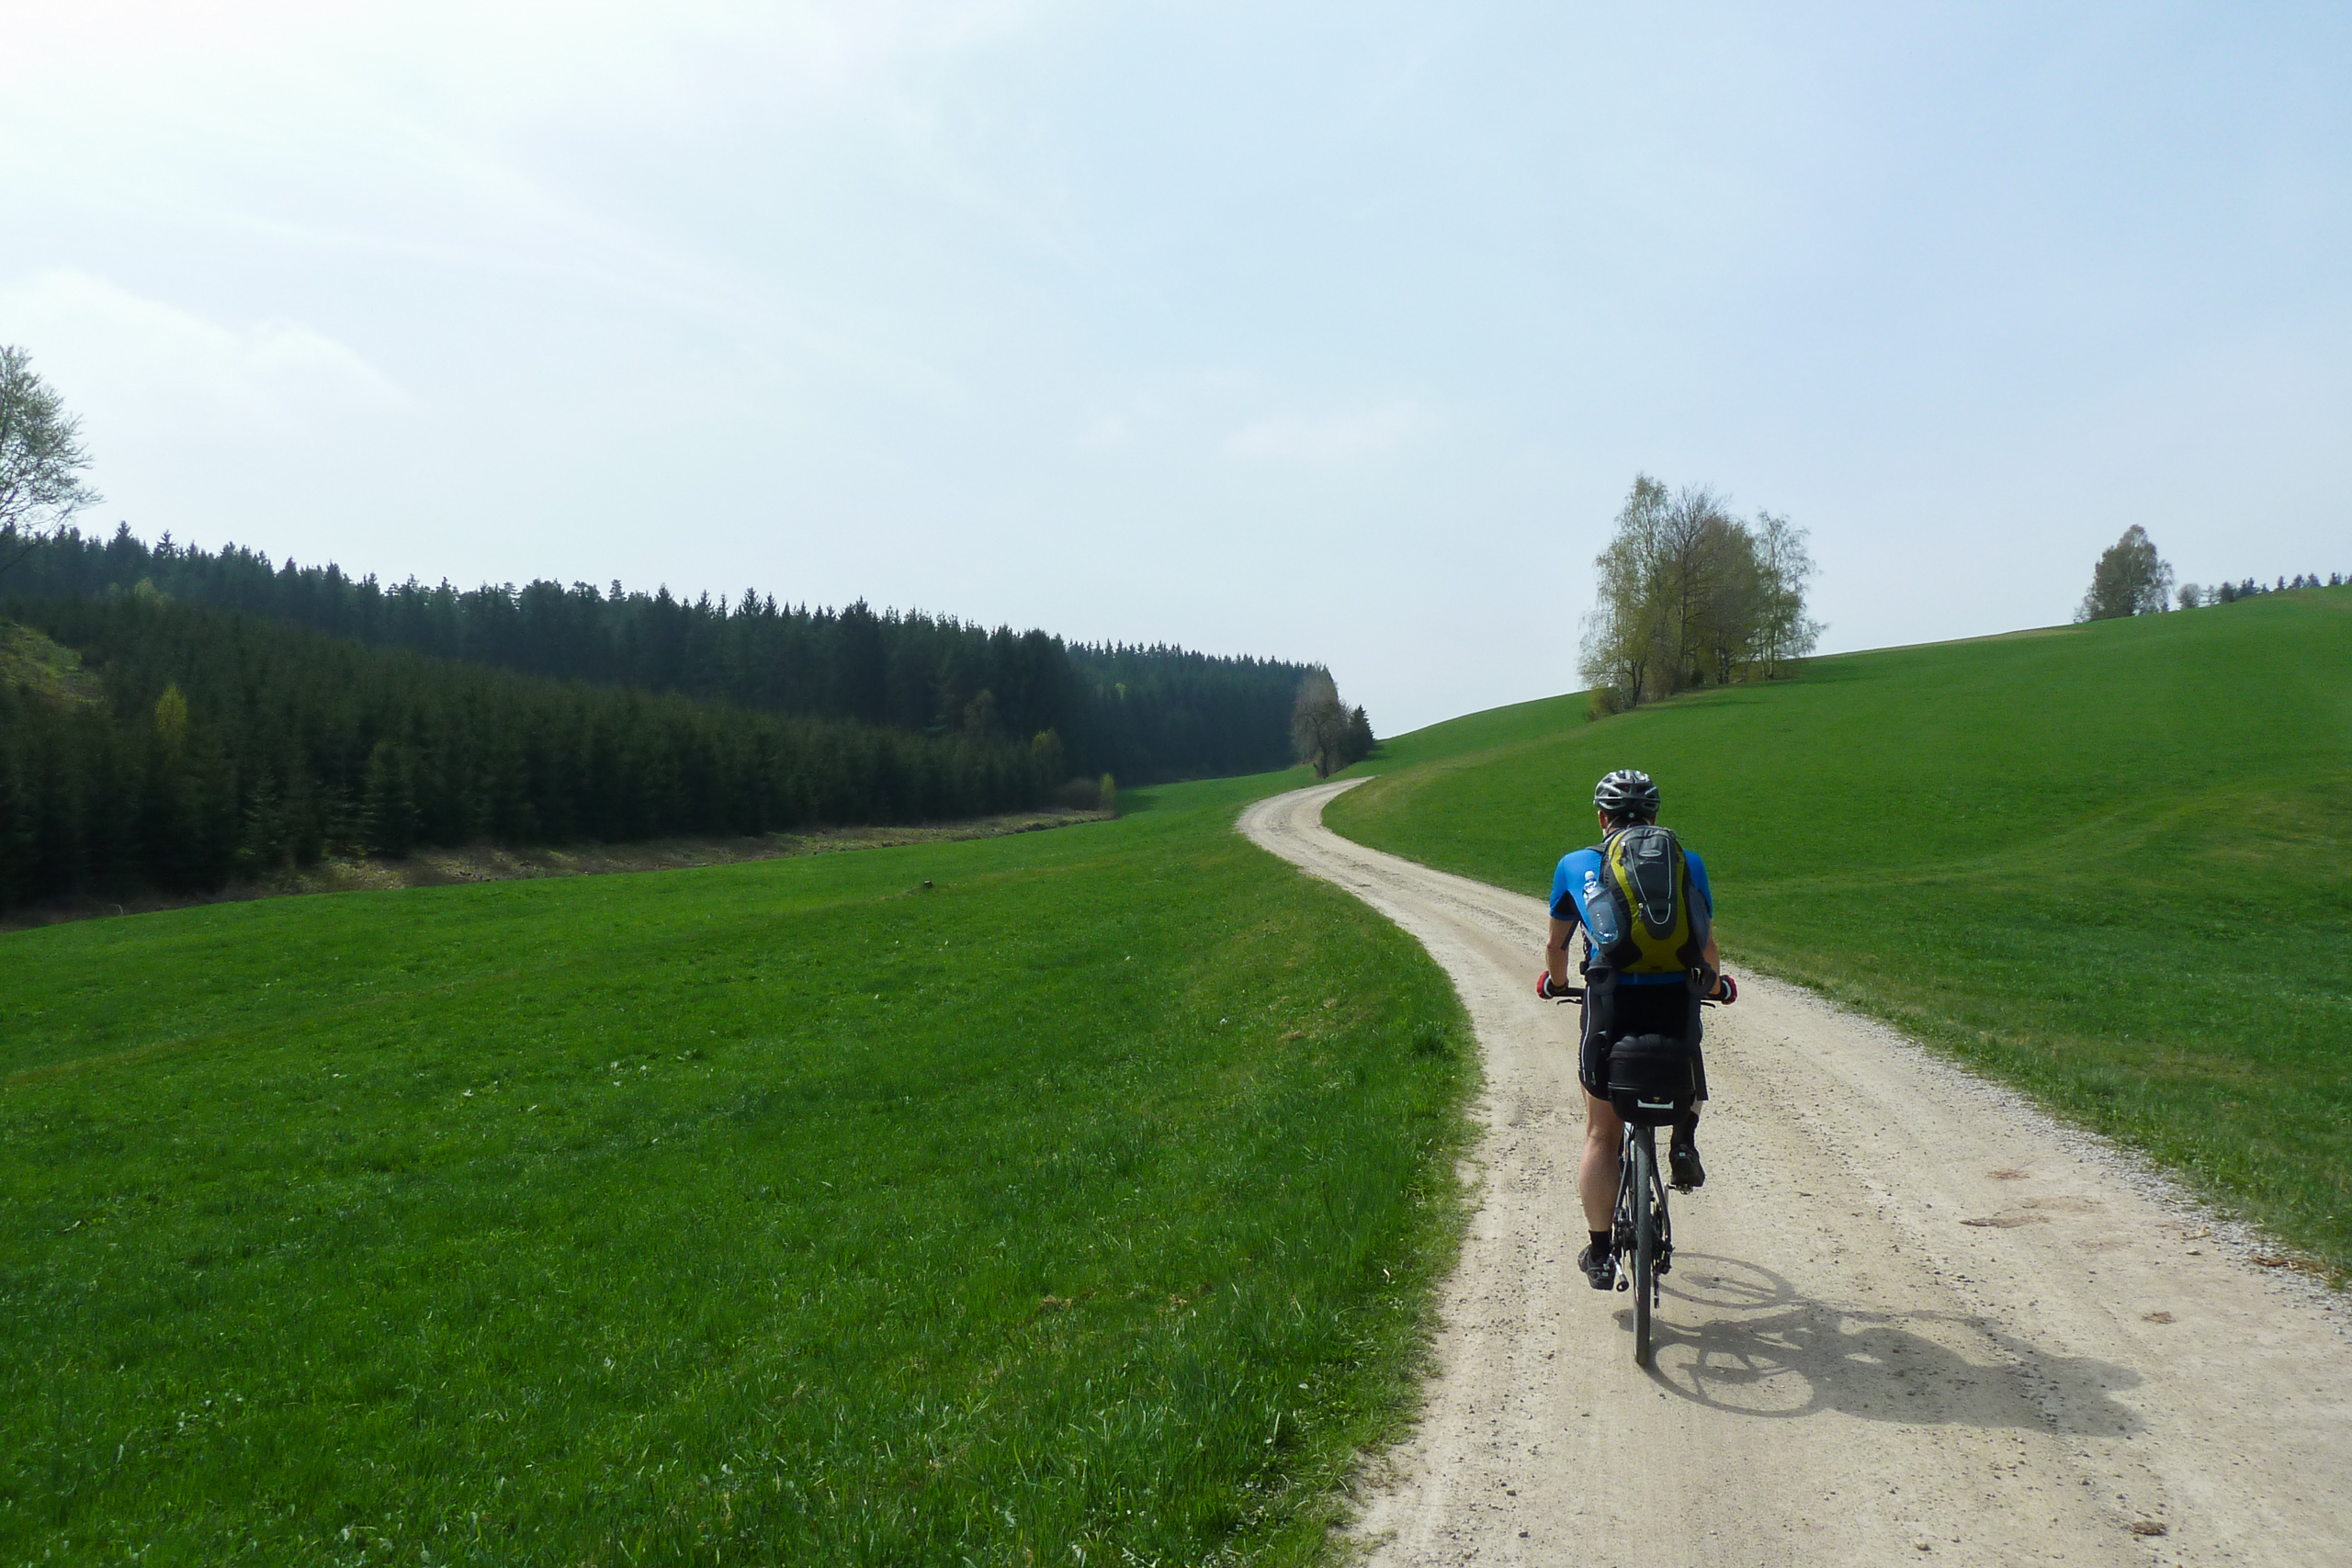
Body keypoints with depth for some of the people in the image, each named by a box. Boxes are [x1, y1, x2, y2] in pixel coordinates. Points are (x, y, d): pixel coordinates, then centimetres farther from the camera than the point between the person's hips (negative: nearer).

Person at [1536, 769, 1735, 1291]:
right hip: (1676, 1001, 1)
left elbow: (1556, 945, 25)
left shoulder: (1574, 865, 15)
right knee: (1686, 1077, 37)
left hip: (1610, 1003, -1)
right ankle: (1683, 1141, 15)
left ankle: (1600, 1253, 17)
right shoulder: (1688, 863, 16)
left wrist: (1554, 983, 46)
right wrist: (1717, 985, 46)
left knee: (1602, 1133, 14)